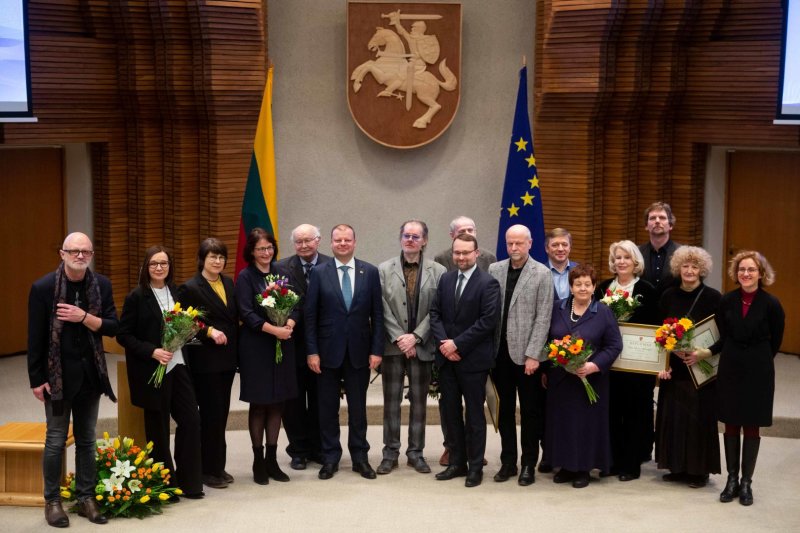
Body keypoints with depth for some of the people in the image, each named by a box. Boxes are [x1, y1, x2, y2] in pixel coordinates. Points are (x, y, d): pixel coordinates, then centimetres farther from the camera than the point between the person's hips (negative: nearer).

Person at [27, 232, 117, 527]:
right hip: (57, 375, -3)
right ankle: (52, 500, 17)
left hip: (91, 373, 3)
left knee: (87, 439, 12)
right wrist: (36, 378, -9)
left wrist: (85, 318, -19)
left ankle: (86, 498, 22)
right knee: (56, 440, 5)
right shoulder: (43, 287, -10)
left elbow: (112, 326, -2)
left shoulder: (101, 285, 0)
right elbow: (35, 337, -8)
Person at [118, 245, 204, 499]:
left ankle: (189, 482, 13)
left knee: (191, 420, 0)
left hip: (178, 366, 5)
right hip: (151, 371, -5)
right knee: (158, 428, 4)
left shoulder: (176, 292, 9)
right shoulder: (136, 297, -7)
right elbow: (124, 335, -8)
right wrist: (152, 352, -18)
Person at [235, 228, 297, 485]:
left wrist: (289, 326, -15)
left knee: (277, 403, 7)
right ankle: (258, 461, 13)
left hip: (282, 346, 4)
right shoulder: (245, 277, -4)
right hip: (256, 348, -4)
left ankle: (272, 460, 16)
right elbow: (247, 313, -13)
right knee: (258, 404, 3)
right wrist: (275, 330, -22)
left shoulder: (280, 273, 10)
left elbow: (294, 304, 5)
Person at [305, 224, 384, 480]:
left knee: (358, 408, 9)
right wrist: (312, 351, -7)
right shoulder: (319, 273, -1)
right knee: (328, 408, 7)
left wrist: (377, 350, -3)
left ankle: (360, 457, 20)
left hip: (359, 352, 1)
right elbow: (310, 315, -2)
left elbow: (377, 314, 2)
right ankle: (330, 458, 18)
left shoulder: (370, 272, 2)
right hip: (328, 351, -1)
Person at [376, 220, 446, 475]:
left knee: (419, 402, 7)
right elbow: (383, 309, -2)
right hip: (393, 346, 0)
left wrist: (415, 337, -11)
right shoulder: (384, 269, 3)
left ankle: (416, 452, 16)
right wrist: (399, 338, -10)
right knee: (391, 401, 6)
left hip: (422, 346, 0)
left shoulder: (438, 272, 0)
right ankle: (390, 452, 14)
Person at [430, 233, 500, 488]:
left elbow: (489, 320, -16)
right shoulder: (446, 279, 11)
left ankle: (475, 467, 14)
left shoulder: (488, 283, -8)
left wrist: (458, 344, -17)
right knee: (450, 411, 10)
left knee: (474, 414, 4)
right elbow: (435, 313, 8)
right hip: (447, 358, 6)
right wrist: (443, 342, -8)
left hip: (473, 359, -6)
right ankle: (457, 462, 22)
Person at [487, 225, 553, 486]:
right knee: (505, 410, 11)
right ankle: (508, 462, 21)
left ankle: (528, 465, 15)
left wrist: (532, 355, -13)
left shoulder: (542, 274, -4)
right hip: (500, 351, 4)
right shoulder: (494, 270, 6)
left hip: (526, 354, -3)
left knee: (530, 411, 5)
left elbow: (543, 318, -7)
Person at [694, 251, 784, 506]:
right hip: (730, 369, 2)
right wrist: (706, 352, -11)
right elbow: (723, 338, 4)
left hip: (757, 372, -2)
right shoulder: (727, 301, -2)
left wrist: (757, 360, 7)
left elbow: (775, 341, 2)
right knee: (731, 424, 9)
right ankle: (732, 479, 21)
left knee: (751, 426, 6)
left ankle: (746, 482, 17)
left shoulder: (771, 304, -10)